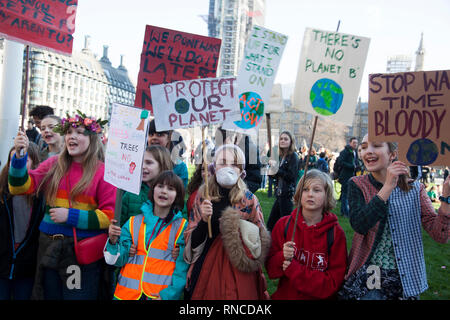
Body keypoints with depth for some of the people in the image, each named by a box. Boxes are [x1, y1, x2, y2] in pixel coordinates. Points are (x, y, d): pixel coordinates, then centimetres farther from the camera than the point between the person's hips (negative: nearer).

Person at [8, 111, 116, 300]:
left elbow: (110, 215, -12)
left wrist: (70, 216, -16)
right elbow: (21, 187, -3)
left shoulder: (102, 171, -8)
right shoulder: (53, 164, 5)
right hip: (49, 248, 5)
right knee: (47, 295, 18)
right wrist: (20, 155, -18)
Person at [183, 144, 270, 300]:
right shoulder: (203, 196, 0)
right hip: (207, 270, 1)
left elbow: (261, 242, 5)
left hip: (240, 275, -1)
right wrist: (204, 220, -19)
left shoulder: (250, 200, -3)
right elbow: (192, 243, -1)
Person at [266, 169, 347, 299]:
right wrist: (282, 258, -17)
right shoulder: (283, 224, -2)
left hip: (320, 297, -1)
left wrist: (294, 270, -15)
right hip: (284, 295, 2)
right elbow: (270, 269, 2)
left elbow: (334, 282, -7)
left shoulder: (336, 233, -6)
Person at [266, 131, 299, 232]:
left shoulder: (293, 156, -8)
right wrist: (273, 172, 0)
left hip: (287, 194, -8)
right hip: (279, 193, 8)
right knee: (271, 224, 12)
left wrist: (277, 170, -15)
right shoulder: (281, 156, 13)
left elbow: (292, 176, -17)